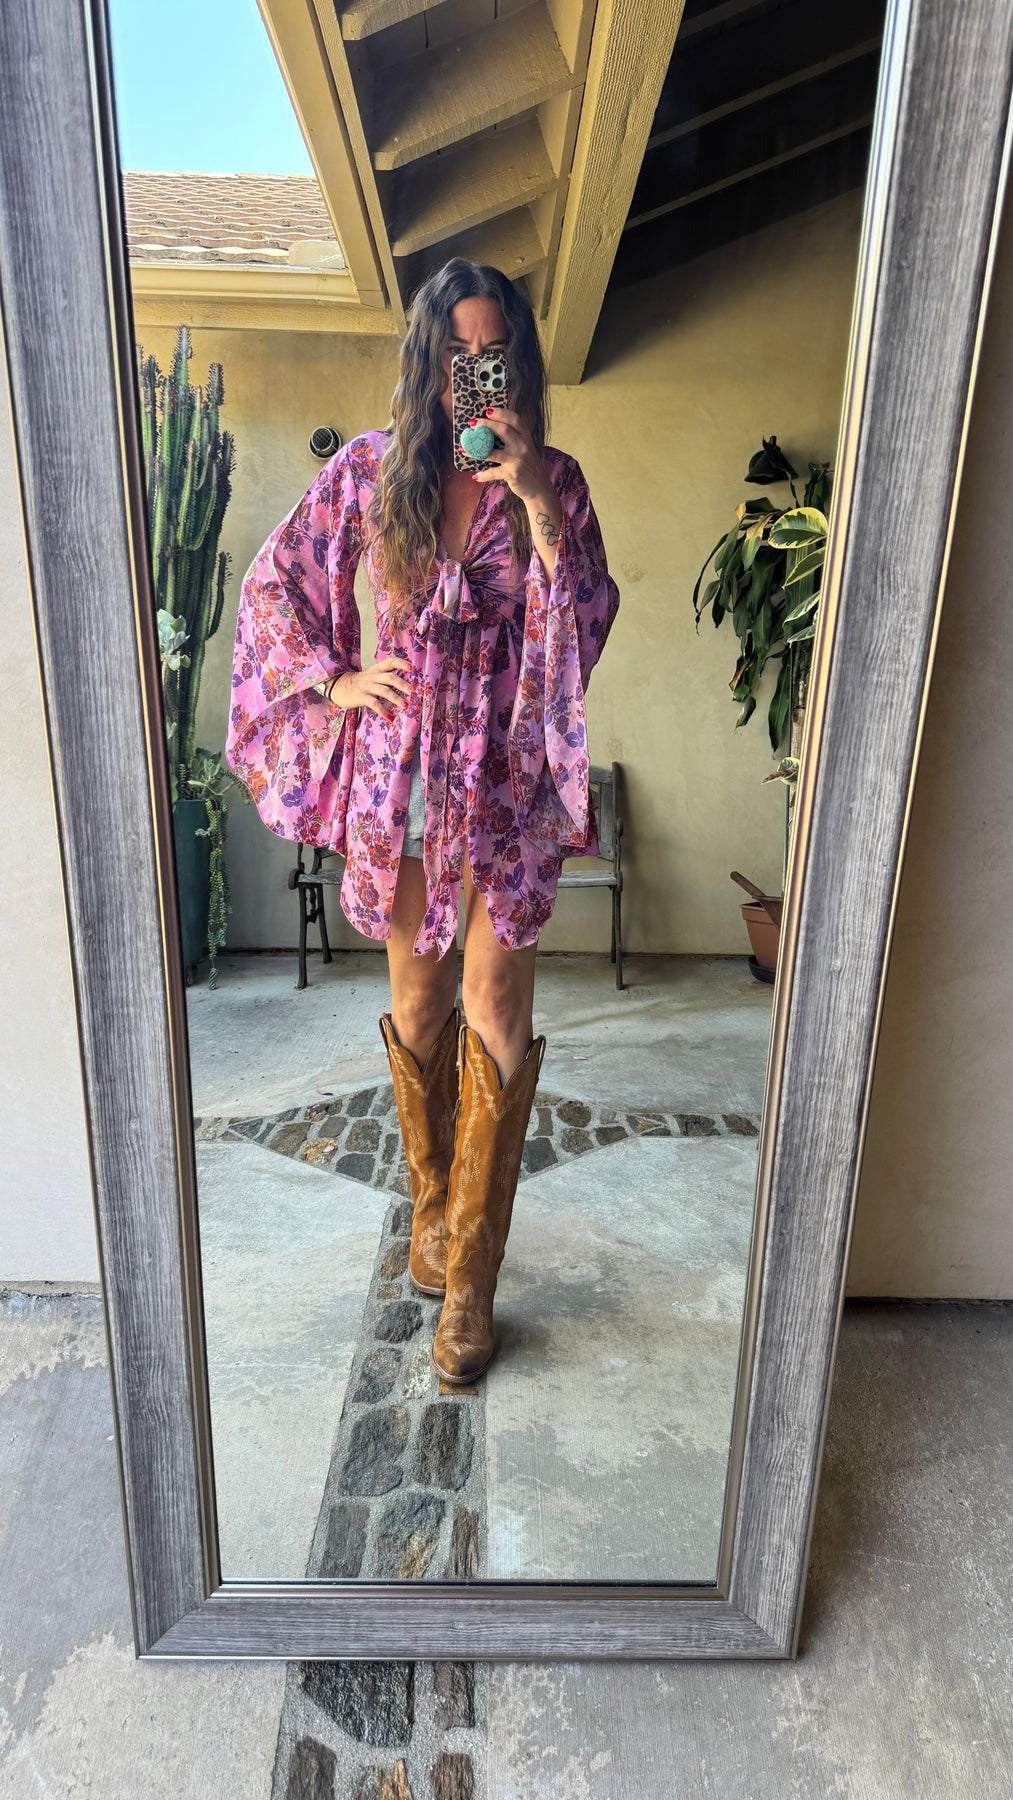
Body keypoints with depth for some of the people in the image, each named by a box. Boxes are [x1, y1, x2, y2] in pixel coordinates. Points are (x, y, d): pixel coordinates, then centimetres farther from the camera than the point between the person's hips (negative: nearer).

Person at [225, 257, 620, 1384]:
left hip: (506, 782, -1)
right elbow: (271, 584, 12)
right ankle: (431, 1205, 36)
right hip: (397, 774, 1)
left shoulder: (555, 482, 4)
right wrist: (337, 680, -1)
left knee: (494, 1016, -3)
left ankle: (469, 1278, 13)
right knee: (417, 1006, 12)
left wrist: (539, 506, -16)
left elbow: (585, 635, -7)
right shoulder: (367, 469, 5)